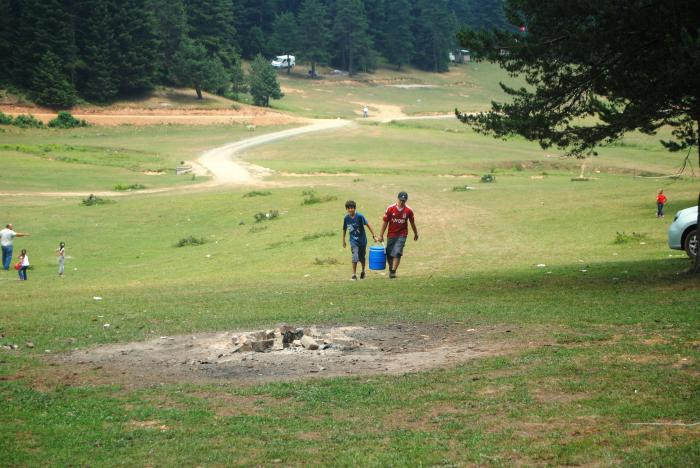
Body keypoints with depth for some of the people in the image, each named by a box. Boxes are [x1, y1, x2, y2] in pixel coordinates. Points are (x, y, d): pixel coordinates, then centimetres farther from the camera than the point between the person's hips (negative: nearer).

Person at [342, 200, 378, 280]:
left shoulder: (359, 216, -15)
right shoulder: (346, 218, -6)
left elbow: (367, 225, -12)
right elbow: (344, 229, 8)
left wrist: (374, 235, -16)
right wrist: (343, 241, 16)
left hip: (362, 240, 0)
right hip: (353, 241, 0)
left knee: (361, 257, 13)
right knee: (355, 257, -14)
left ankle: (363, 271, 39)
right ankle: (354, 275, -4)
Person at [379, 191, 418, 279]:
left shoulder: (408, 210, -5)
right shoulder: (390, 209, -7)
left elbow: (412, 223, 10)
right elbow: (385, 222, -1)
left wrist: (415, 234, 22)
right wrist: (381, 235, 1)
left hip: (402, 235, -1)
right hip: (391, 235, 1)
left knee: (397, 253, -16)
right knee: (389, 254, 7)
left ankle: (393, 271, -16)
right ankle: (391, 269, 30)